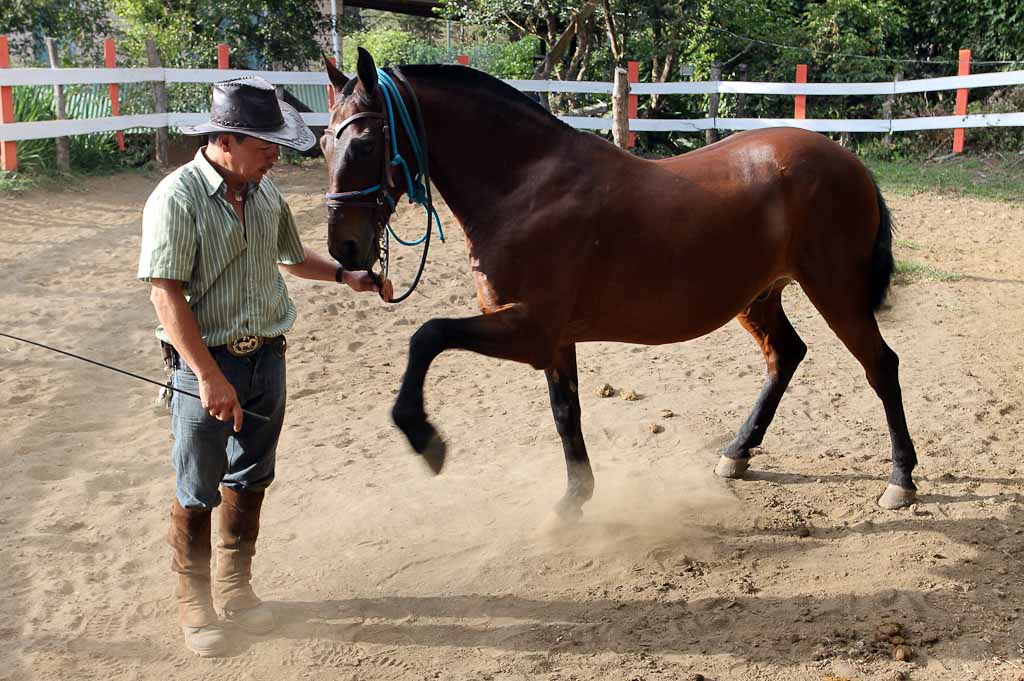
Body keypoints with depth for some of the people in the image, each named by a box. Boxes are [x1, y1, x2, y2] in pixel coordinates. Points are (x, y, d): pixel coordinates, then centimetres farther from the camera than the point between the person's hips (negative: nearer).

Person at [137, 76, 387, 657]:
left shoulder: (266, 192, 4)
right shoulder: (178, 199, -17)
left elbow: (292, 256, 22)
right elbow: (167, 294, -21)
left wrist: (345, 275, 8)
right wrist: (209, 376, -25)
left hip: (268, 358, 6)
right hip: (208, 364, -6)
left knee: (250, 480, 17)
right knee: (198, 493, 7)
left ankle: (235, 585, 35)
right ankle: (194, 601, 25)